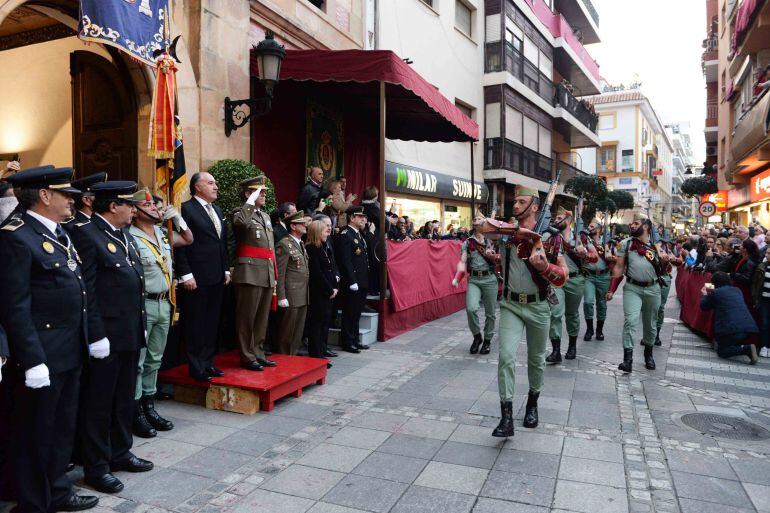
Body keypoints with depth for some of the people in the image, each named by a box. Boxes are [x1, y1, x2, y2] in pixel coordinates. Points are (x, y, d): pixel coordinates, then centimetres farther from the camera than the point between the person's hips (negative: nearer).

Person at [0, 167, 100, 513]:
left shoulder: (60, 233, 13)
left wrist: (94, 334, 13)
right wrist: (32, 361, -21)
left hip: (71, 353, 9)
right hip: (42, 355, -8)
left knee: (63, 428, 20)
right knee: (35, 433, 9)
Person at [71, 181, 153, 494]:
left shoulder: (124, 235, 13)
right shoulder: (87, 234, -13)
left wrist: (140, 325, 14)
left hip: (131, 332, 9)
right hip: (106, 335, -8)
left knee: (124, 398, 19)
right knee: (98, 402, 6)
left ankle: (120, 453, 34)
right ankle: (96, 466, 20)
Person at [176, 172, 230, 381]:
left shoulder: (217, 210, 17)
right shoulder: (186, 209, -7)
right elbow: (180, 245, -12)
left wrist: (226, 270, 14)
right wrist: (186, 275, -16)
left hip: (217, 278, 7)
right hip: (197, 278, -7)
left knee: (212, 323, 13)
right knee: (196, 324, 3)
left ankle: (208, 362, 23)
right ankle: (196, 368, 14)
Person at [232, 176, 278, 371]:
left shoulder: (265, 216, 21)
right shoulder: (241, 213, -2)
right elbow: (241, 222, -30)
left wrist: (275, 275, 21)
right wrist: (251, 201, -19)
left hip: (268, 275, 8)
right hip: (250, 273, -8)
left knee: (262, 317, 12)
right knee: (247, 318, -1)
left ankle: (258, 354, 22)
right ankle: (247, 357, 8)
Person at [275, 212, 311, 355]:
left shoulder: (302, 244, 16)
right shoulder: (284, 244, -10)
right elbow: (280, 273, -13)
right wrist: (282, 297, -17)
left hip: (303, 295, 8)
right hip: (291, 295, -8)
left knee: (299, 330, 13)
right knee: (288, 331, 2)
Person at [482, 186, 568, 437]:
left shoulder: (548, 237, -3)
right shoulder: (506, 233, 1)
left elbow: (562, 276, -4)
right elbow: (486, 226, -21)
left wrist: (543, 266, -24)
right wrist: (518, 229, -22)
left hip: (538, 306, 0)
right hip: (511, 305, 0)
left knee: (536, 359, 15)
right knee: (506, 355, -15)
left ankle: (532, 404, 38)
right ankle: (506, 417, -11)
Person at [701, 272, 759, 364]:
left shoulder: (715, 292, 1)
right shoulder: (737, 290, 19)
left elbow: (703, 306, 14)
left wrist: (704, 295, 33)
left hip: (732, 329, -7)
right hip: (749, 326, 7)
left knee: (722, 351, 4)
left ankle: (746, 349, -16)